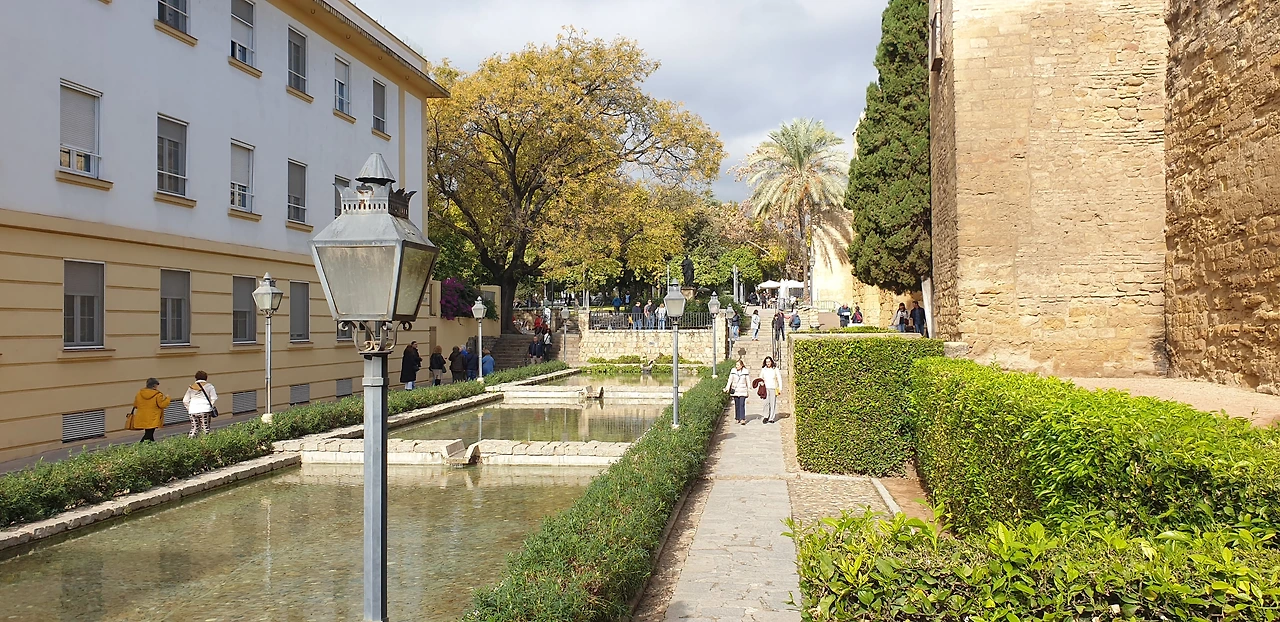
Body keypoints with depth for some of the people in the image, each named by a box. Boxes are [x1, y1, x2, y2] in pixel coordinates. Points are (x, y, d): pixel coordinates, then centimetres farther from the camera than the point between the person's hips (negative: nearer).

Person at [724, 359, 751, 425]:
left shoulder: (746, 372, -2)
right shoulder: (733, 371, 2)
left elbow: (748, 381, 5)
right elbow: (730, 380, 3)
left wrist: (749, 390, 6)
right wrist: (727, 388, -6)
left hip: (742, 390, -2)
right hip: (735, 390, 2)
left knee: (742, 404, -10)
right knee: (737, 405, 6)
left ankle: (742, 419, -15)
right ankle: (737, 418, 16)